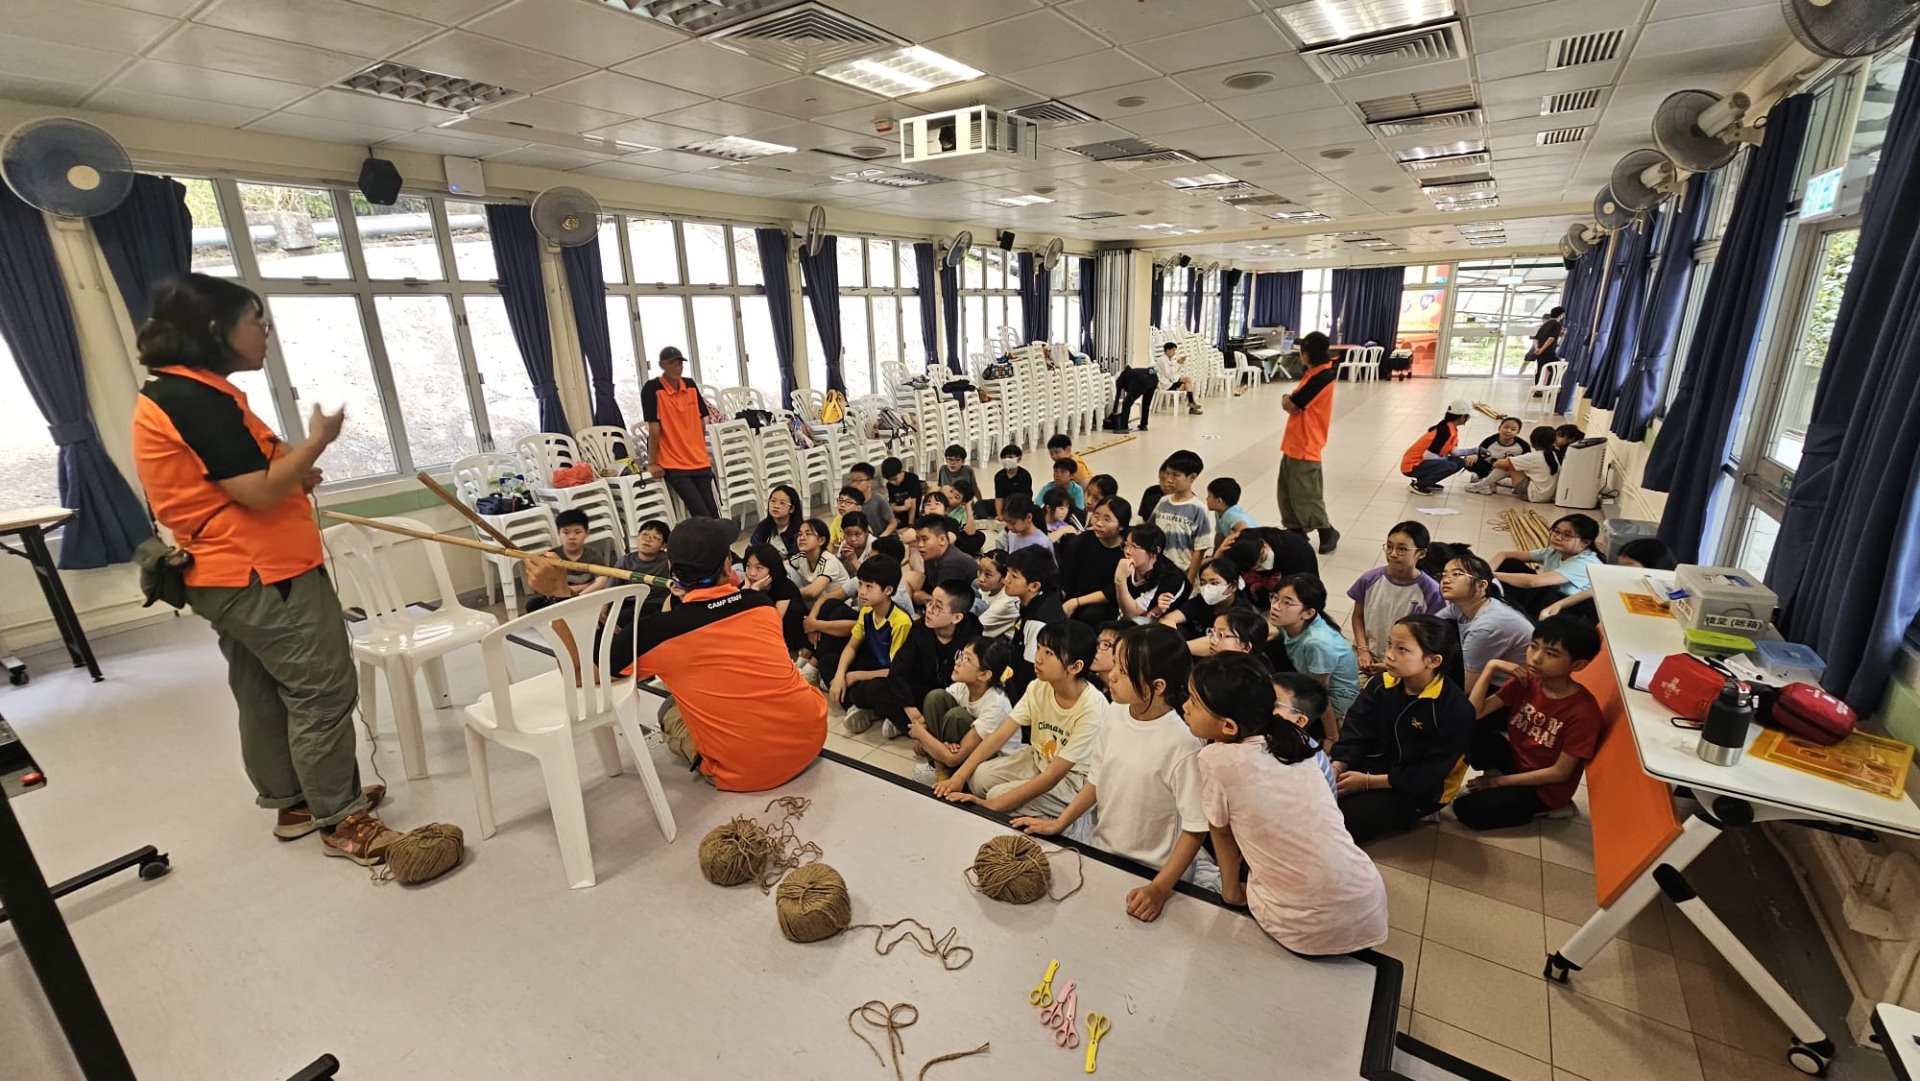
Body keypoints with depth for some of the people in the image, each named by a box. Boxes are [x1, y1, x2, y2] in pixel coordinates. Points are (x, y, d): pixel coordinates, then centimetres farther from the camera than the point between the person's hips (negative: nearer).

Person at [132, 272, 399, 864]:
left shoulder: (169, 394, 14)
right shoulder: (198, 397, -19)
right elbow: (258, 492, -23)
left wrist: (294, 476, 9)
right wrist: (316, 442, -11)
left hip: (232, 573, 11)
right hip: (264, 573, -11)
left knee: (265, 695, 17)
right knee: (323, 691, -4)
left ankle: (292, 802, 30)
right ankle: (340, 821, 6)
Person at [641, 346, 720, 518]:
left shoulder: (691, 386, 8)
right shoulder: (652, 389, -9)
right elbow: (654, 428, -11)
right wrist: (652, 463, -10)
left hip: (699, 461, 5)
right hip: (672, 464, -5)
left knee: (713, 512, 2)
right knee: (702, 514, -15)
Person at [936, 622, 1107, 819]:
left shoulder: (1092, 708, -29)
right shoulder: (1038, 688, -13)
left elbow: (1052, 777, -29)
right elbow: (1000, 735, -11)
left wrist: (993, 805, -31)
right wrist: (958, 777, -21)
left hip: (1072, 778, -5)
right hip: (1037, 760, 5)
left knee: (999, 794, -24)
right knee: (978, 777, -19)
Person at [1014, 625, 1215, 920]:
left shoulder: (1182, 743, -24)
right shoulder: (1114, 713, -8)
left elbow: (1195, 828, -17)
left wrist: (1159, 889, -22)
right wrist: (1059, 823, 2)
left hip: (1153, 872, -6)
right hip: (1101, 851, 7)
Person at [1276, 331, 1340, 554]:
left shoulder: (1321, 378, -21)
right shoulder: (1314, 373, 11)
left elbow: (1289, 405, -20)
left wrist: (1286, 399, 0)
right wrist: (1290, 400, -7)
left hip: (1305, 446, -10)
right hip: (1295, 443, 10)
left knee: (1305, 493, 0)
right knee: (1287, 491, 15)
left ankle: (1328, 533, 16)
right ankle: (1296, 531, 27)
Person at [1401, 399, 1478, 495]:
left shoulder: (1451, 428, 7)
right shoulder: (1446, 431, -23)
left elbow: (1453, 451, 7)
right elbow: (1427, 455, -25)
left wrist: (1475, 451, 5)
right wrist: (1445, 458, -9)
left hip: (1422, 461, 10)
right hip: (1412, 465, -10)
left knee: (1459, 462, 6)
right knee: (1451, 466, -24)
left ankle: (1426, 482, 11)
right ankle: (1418, 485, -9)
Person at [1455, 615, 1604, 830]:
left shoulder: (1584, 710, -25)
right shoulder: (1526, 681, -9)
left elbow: (1560, 772, -19)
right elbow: (1474, 713, -15)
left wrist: (1498, 782, -15)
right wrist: (1491, 667, -22)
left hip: (1544, 786, -5)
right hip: (1514, 758, 5)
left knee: (1468, 810, -18)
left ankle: (1542, 808, 3)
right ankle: (1494, 771, 1)